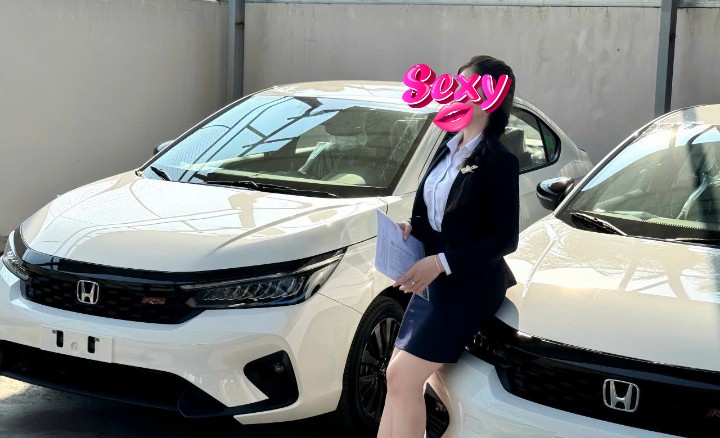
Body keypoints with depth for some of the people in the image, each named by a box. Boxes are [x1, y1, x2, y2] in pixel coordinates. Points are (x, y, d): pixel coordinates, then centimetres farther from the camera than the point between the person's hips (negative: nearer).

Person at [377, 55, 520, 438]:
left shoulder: (499, 161, -15)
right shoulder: (447, 149, 10)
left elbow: (505, 239, -17)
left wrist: (442, 262, -21)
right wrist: (410, 228, -3)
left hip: (470, 288, -8)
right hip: (431, 283, 8)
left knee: (403, 378, -10)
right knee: (398, 377, 8)